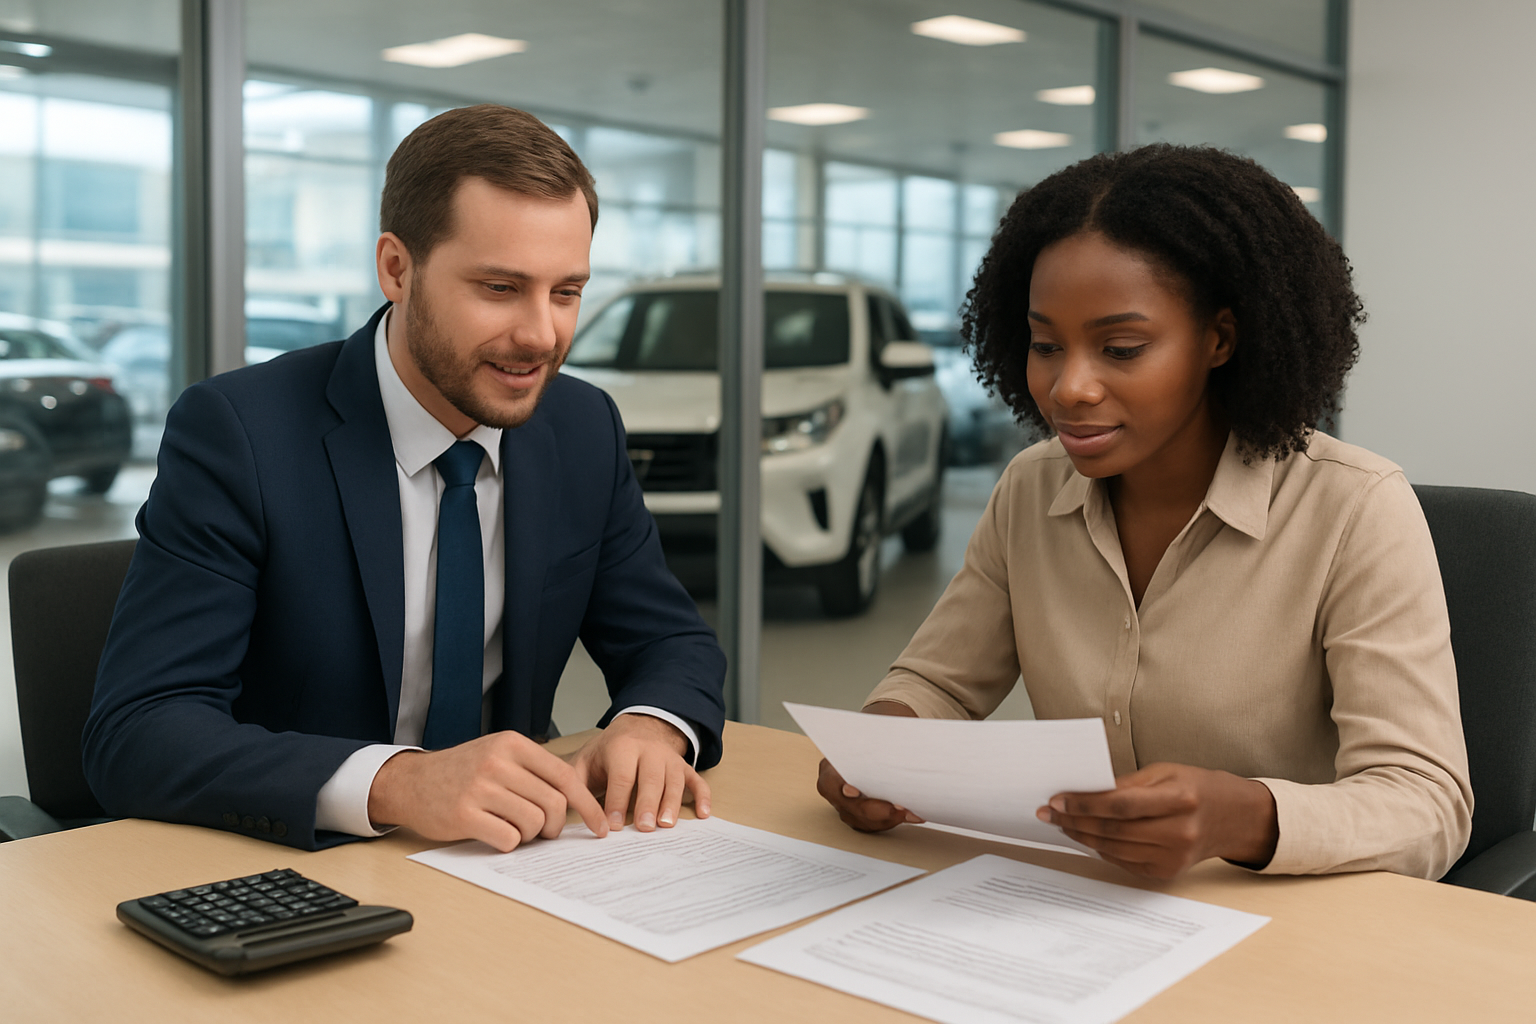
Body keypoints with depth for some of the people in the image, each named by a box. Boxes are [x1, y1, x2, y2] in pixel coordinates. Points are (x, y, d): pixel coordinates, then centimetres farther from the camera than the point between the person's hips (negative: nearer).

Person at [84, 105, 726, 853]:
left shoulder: (585, 428, -1)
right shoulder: (234, 433, -15)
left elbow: (673, 644, 7)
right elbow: (134, 735, -21)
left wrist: (650, 727, -17)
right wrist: (395, 782, -36)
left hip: (506, 868, 3)